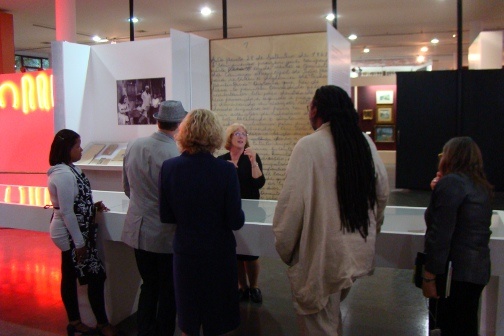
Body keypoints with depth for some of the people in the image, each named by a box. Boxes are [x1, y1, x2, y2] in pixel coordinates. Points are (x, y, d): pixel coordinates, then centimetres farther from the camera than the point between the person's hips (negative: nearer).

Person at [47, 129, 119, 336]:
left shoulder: (68, 169, 7)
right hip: (71, 235, -10)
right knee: (96, 276, -1)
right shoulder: (64, 174, -23)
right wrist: (79, 241, -20)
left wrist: (93, 206, 6)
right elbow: (66, 212, -23)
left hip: (70, 234, 10)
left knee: (70, 276, 17)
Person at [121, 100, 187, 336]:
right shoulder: (177, 156, -22)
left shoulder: (133, 146, -3)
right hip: (166, 234, -5)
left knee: (148, 285, 21)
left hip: (138, 230, 6)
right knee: (168, 291, 13)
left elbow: (127, 188, 9)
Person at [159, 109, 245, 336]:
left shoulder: (169, 168, -11)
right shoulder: (225, 170, -19)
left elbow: (166, 217, -3)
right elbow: (236, 222, -15)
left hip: (185, 252, 2)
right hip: (218, 254, -2)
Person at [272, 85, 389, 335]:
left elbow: (292, 202, -19)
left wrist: (284, 248, -5)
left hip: (321, 257, -6)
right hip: (359, 253, 6)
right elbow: (382, 193, 10)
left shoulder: (308, 146, -17)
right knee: (331, 315, 27)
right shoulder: (365, 143, 2)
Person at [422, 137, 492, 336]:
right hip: (477, 268, 10)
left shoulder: (450, 183, -15)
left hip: (457, 272, -10)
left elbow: (441, 235, -21)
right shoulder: (480, 186, 14)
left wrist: (429, 276, -18)